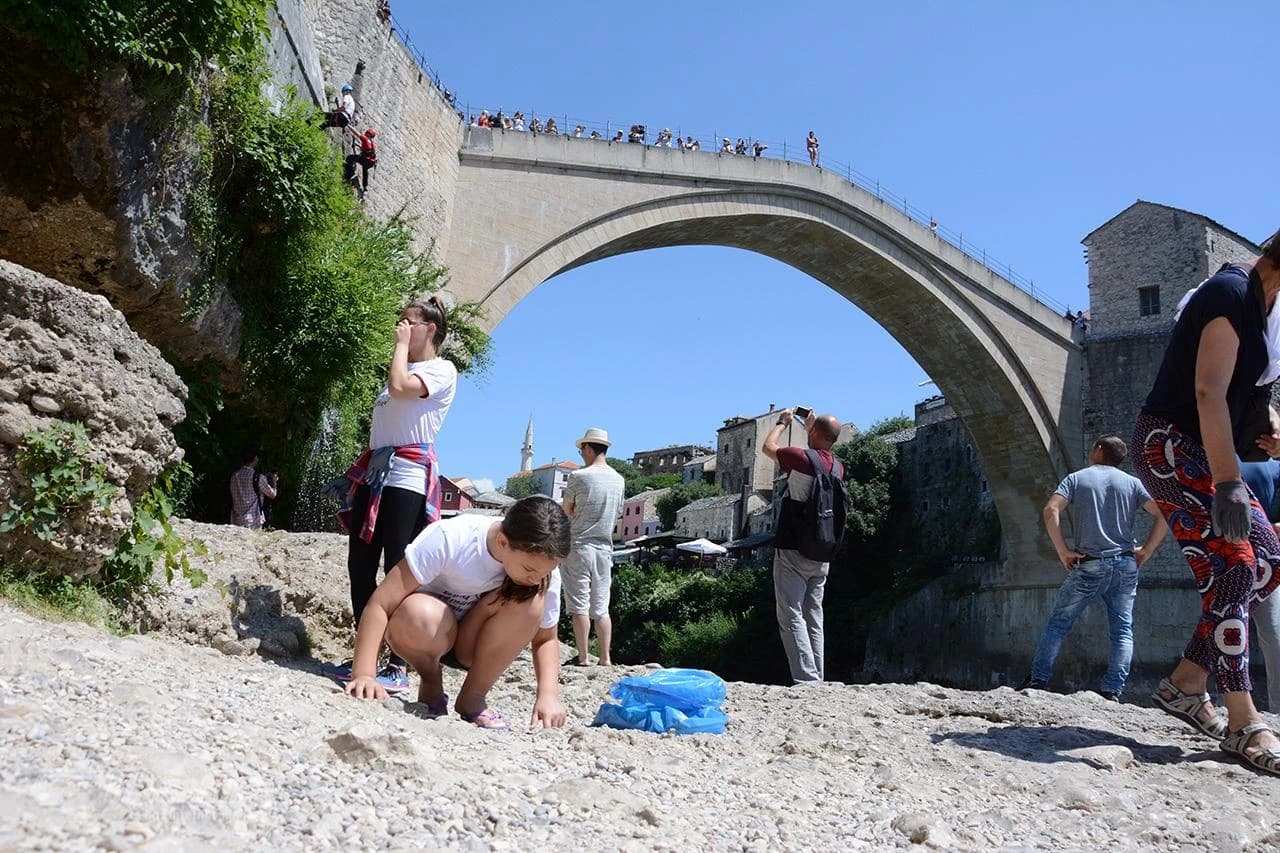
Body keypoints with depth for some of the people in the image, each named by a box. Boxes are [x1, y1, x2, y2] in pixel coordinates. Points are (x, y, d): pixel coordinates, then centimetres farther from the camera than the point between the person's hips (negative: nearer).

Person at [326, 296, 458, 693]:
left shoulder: (441, 370, 0)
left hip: (408, 474, -8)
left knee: (398, 570, -9)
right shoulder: (404, 368, 25)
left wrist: (402, 345, -6)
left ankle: (398, 667, -5)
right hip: (375, 472, 8)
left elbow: (400, 388, -20)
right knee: (360, 565, 5)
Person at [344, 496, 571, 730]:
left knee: (530, 601, -29)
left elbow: (546, 639, -7)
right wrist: (364, 675, -39)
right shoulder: (449, 539, -31)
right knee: (419, 615, -40)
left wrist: (548, 694, -24)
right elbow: (381, 604, -31)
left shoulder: (543, 569, -19)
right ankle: (431, 688, -7)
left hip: (478, 640, 3)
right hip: (432, 632, -2)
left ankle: (473, 699, -12)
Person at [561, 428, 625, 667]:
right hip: (605, 547, 5)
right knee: (601, 607, 8)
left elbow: (566, 511, 0)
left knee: (580, 606, -1)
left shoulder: (579, 476, -10)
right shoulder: (618, 479, 8)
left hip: (579, 546, -5)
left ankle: (583, 658, 0)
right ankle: (606, 658, 6)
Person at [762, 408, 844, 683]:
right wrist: (809, 429, 39)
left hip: (792, 551, -7)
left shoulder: (802, 458, -12)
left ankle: (806, 680, -14)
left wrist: (782, 422, 22)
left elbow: (767, 447, 6)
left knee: (791, 617, -7)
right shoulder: (836, 467, 7)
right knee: (814, 619, 10)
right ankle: (817, 680, 11)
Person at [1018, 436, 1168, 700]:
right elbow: (1163, 515, -1)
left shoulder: (1076, 478, 4)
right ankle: (1112, 692, -2)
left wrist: (1062, 551, -7)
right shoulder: (1132, 482, 10)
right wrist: (1146, 551, 4)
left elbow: (1051, 511, -12)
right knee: (1122, 629, 6)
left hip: (1089, 565, -2)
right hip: (1126, 564, 2)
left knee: (1059, 622, 4)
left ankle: (1037, 680, 0)